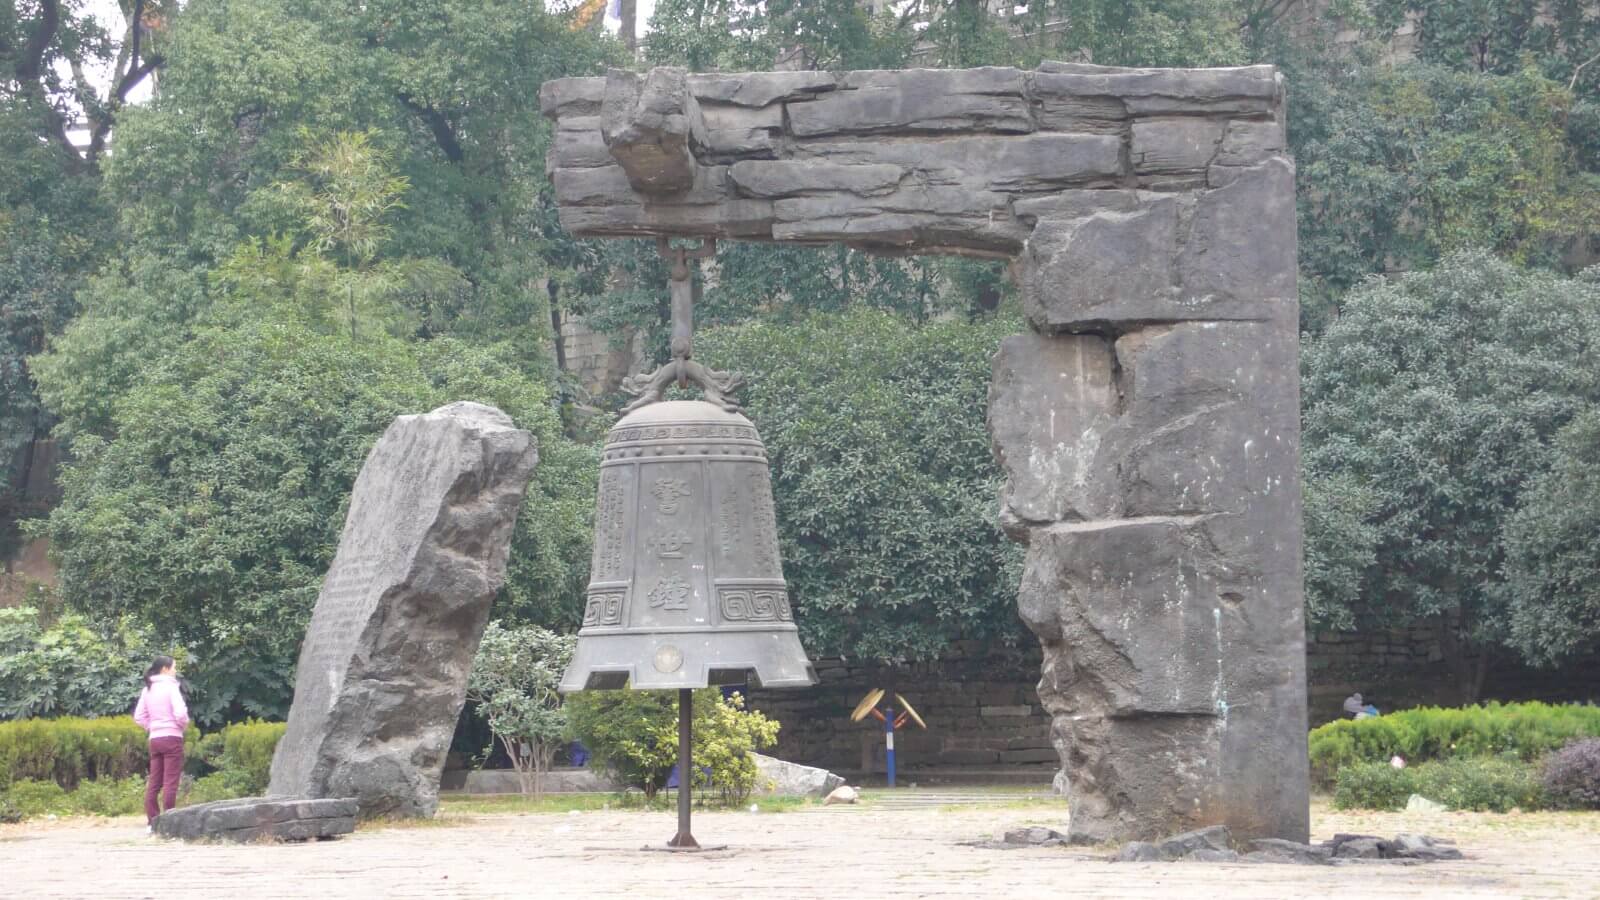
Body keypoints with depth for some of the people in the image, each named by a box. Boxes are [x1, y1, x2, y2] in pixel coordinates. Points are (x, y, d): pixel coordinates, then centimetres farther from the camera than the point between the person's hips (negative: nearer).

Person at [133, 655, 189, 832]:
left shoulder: (147, 690, 10)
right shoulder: (170, 687, -9)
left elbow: (139, 716, 10)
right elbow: (180, 713, -18)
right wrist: (184, 724, 1)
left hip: (155, 739, 7)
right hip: (172, 738, -6)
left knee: (154, 783, 8)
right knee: (170, 783, -6)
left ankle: (152, 822, 7)